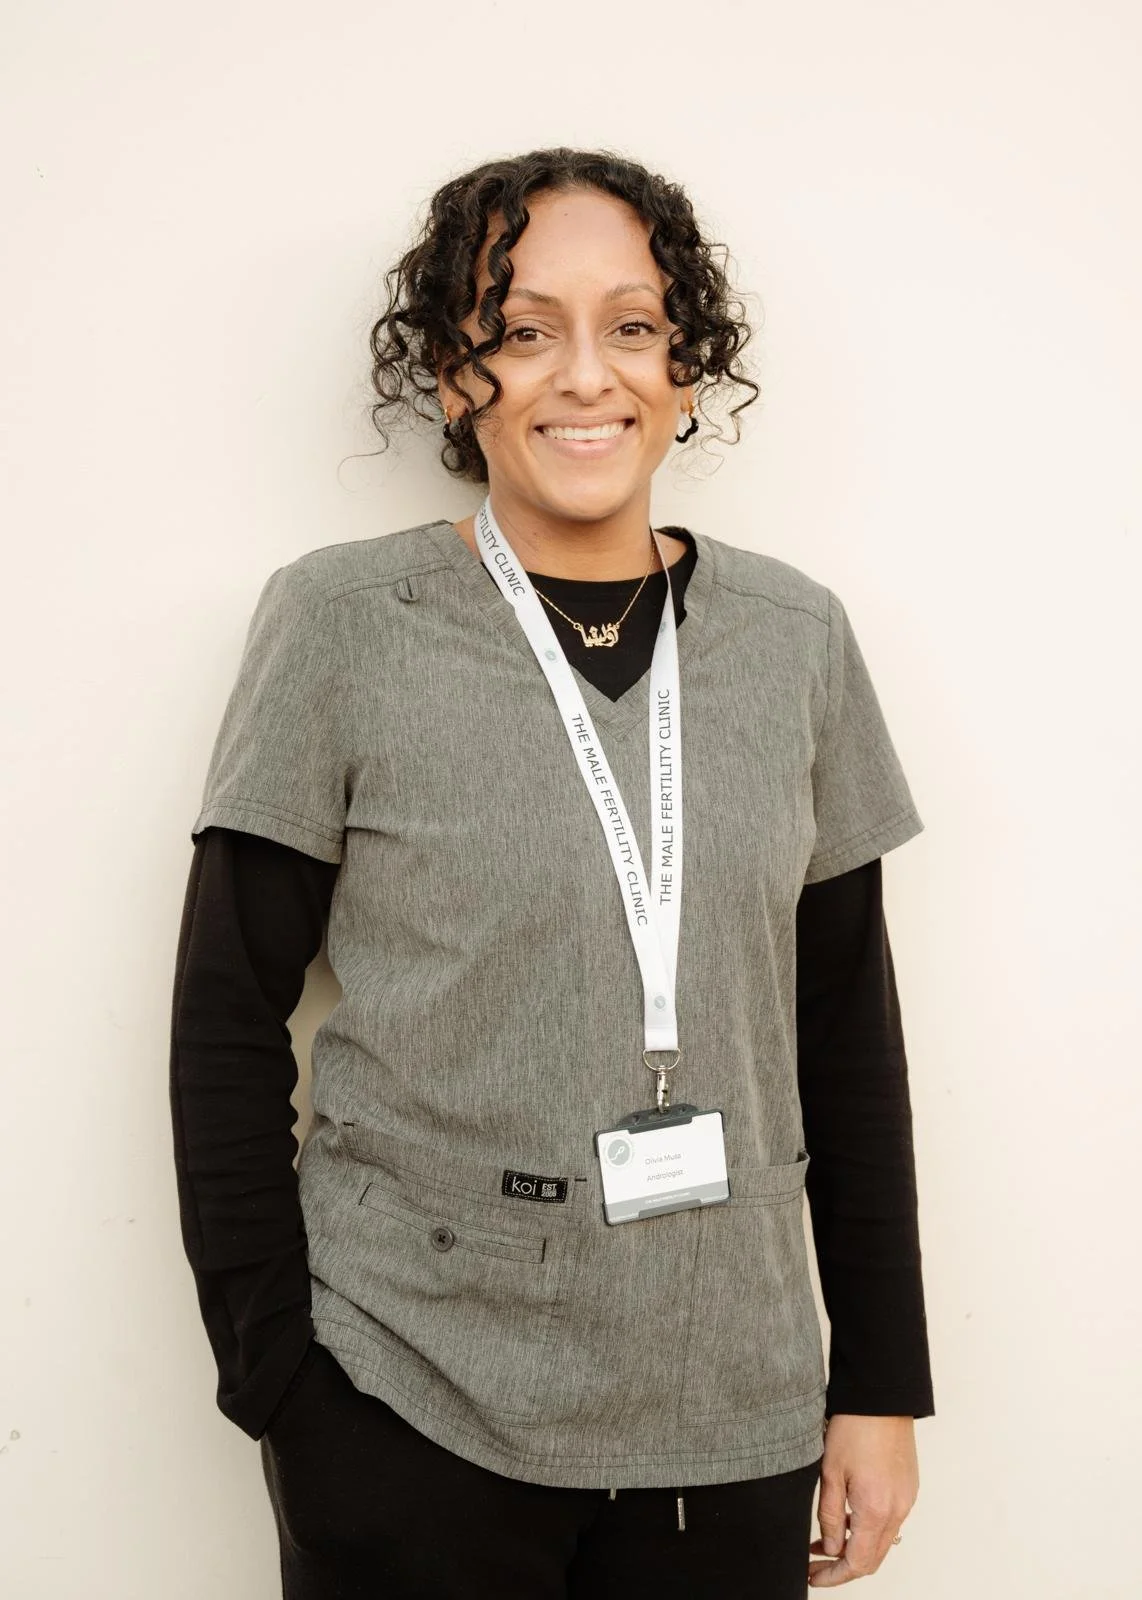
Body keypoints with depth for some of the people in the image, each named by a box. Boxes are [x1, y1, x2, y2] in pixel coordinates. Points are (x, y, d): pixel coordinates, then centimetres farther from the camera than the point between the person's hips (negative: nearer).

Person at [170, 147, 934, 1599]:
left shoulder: (796, 636, 1)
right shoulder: (343, 625, -8)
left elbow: (848, 1028, 6)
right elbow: (228, 1025, -4)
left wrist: (882, 1379, 6)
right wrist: (270, 1377, -8)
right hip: (408, 1419, -3)